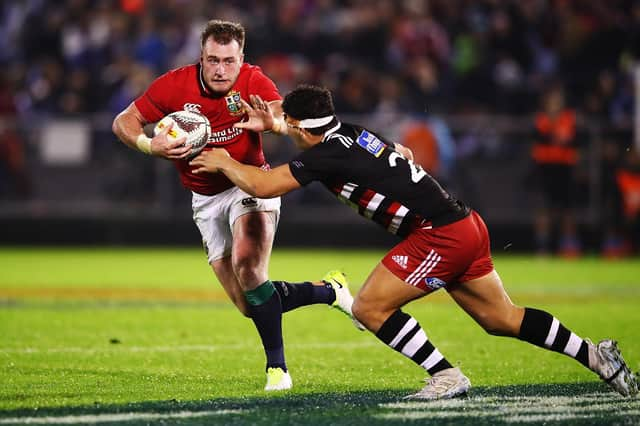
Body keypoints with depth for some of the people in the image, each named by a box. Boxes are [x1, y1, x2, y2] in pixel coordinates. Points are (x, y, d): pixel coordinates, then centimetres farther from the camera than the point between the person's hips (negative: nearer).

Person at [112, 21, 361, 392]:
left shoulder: (253, 81, -17)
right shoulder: (174, 85, -14)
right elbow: (123, 122, -6)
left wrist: (272, 121, -56)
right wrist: (149, 145, -27)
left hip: (250, 183, -3)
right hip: (206, 199, 3)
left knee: (247, 266, -31)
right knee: (249, 305, 1)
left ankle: (277, 366, -18)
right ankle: (329, 291, 25)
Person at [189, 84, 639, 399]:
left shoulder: (326, 155, -11)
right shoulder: (355, 133, 14)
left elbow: (261, 185, -10)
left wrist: (224, 162, 8)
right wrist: (272, 121, 35)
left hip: (442, 235, -9)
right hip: (468, 227, 9)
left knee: (369, 308, -4)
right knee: (503, 318, 16)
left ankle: (446, 375, -2)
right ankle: (598, 356, 16)